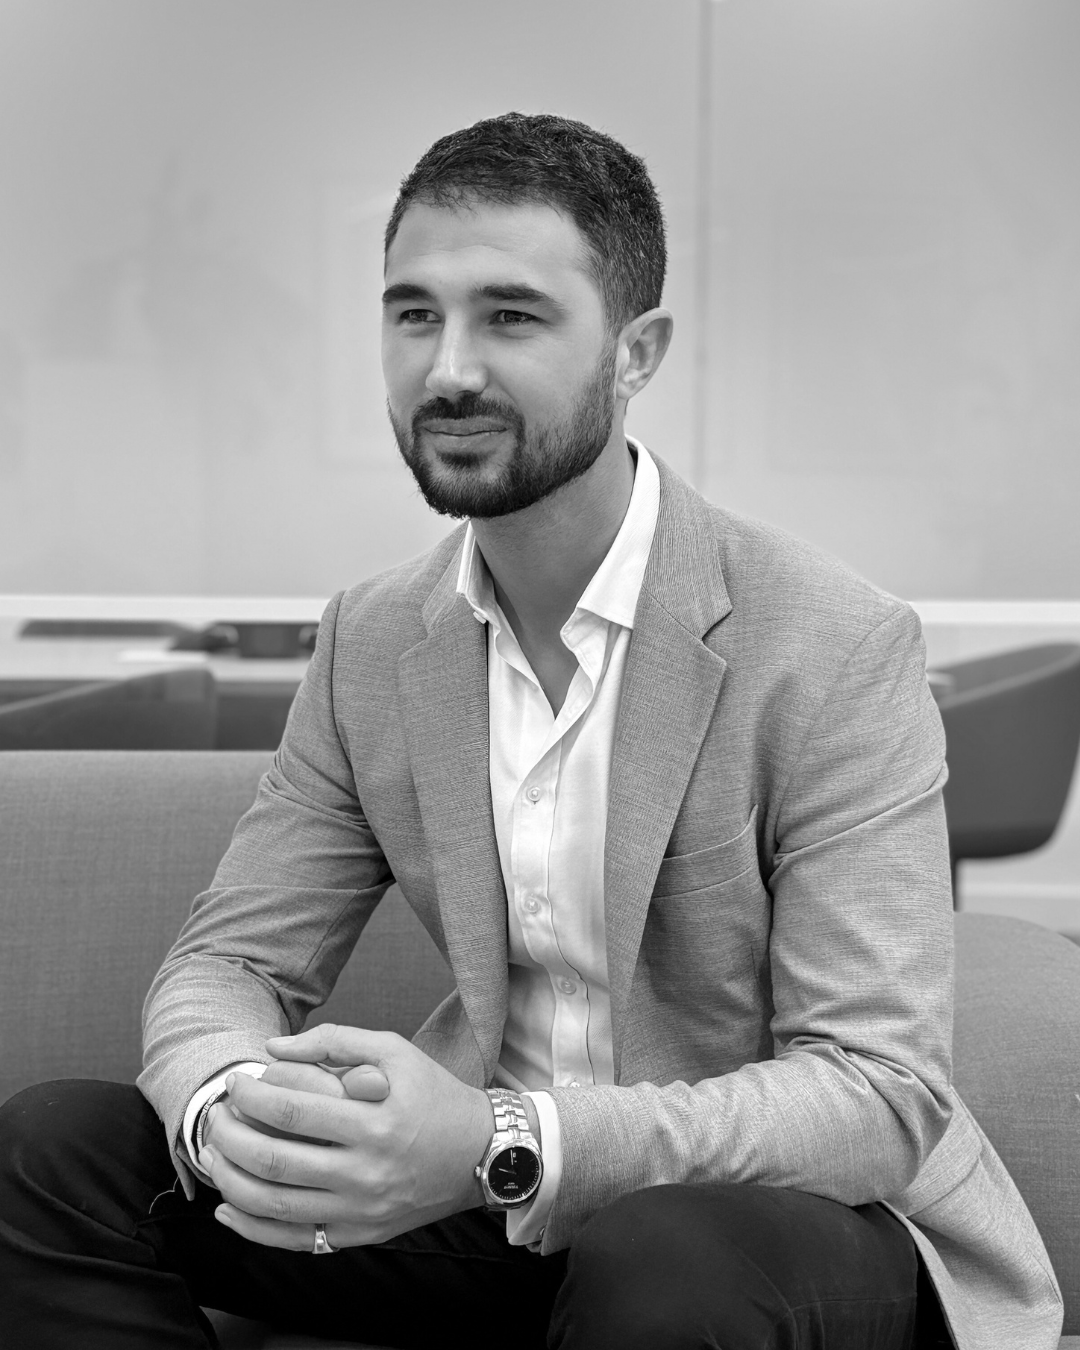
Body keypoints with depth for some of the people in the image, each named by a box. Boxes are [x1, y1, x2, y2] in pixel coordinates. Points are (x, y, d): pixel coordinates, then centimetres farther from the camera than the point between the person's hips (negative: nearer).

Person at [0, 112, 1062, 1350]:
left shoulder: (839, 652, -18)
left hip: (784, 1214, -4)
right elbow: (230, 960, 1)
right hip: (490, 1204, 5)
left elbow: (882, 1096, -21)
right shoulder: (370, 642, 1)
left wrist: (503, 1145, -36)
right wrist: (230, 1104, -25)